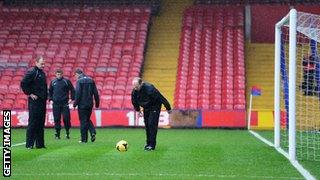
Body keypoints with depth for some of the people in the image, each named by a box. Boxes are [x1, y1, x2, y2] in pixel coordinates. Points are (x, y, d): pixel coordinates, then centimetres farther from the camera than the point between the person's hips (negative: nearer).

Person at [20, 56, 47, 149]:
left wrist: (45, 96, 14)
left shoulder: (42, 73, 17)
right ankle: (29, 144, -4)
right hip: (34, 101, -9)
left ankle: (40, 143, 14)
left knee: (41, 123, 10)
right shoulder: (31, 72, -10)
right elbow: (23, 84, -16)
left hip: (42, 101, 9)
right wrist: (30, 94, -14)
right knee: (32, 123, -7)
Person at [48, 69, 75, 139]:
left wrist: (72, 98, -1)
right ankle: (57, 134, 7)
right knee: (57, 119, 2)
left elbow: (72, 90, 6)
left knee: (66, 118, -6)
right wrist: (50, 99, 10)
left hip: (65, 103, -2)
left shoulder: (66, 81, 1)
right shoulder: (53, 82, 9)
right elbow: (50, 91, 21)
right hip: (56, 104, 2)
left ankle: (67, 132, 9)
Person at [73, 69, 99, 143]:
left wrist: (75, 103, -10)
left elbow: (78, 93, -16)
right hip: (90, 104, 5)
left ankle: (84, 139, 4)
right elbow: (95, 93, 9)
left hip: (82, 104, -5)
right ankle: (93, 132, -3)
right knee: (87, 119, 19)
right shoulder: (91, 80, 9)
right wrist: (97, 103, 14)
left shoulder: (79, 81, -9)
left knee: (83, 121, 1)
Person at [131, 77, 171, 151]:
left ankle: (152, 145, -13)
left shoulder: (149, 89, -34)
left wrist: (168, 108, -14)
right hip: (146, 108, 6)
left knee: (152, 124, -14)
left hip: (155, 107, -6)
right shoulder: (134, 91, -15)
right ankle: (148, 143, 18)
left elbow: (161, 98, -24)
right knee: (147, 125, 6)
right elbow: (134, 101, 9)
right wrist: (138, 110, 17)